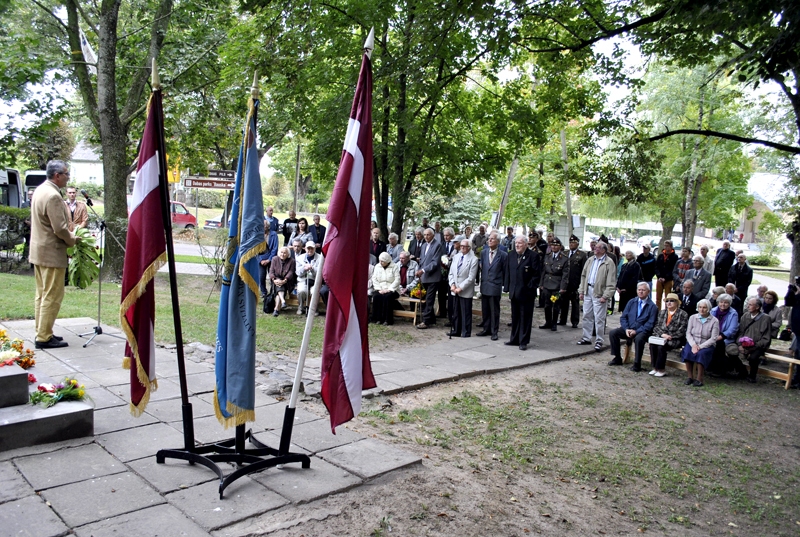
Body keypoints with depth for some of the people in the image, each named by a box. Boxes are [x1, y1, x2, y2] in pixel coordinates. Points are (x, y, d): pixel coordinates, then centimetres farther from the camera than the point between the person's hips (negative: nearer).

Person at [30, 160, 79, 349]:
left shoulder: (40, 190, 12)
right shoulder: (53, 195, -20)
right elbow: (60, 228, -22)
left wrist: (68, 235, 14)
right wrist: (73, 240, -5)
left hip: (38, 251, 10)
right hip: (51, 252, -10)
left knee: (42, 294, 15)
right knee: (52, 296, -4)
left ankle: (42, 333, 23)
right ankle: (44, 338, 0)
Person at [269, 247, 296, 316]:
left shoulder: (292, 261, 2)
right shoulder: (275, 259, 9)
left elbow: (290, 273, -8)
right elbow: (271, 271, 2)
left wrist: (284, 281, -24)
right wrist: (274, 280, -17)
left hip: (286, 282, -2)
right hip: (276, 280, 2)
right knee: (279, 286, -33)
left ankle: (276, 309, -38)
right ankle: (283, 301, -54)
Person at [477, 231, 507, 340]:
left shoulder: (503, 255, -7)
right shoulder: (483, 252, 6)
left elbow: (505, 272, -1)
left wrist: (502, 284, 0)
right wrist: (481, 281, 10)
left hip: (495, 286, -4)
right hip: (484, 286, 4)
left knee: (494, 310, 3)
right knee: (485, 310, 12)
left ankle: (494, 332, 13)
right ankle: (486, 329, 24)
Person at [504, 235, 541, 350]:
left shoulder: (533, 255, -8)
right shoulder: (511, 255, 10)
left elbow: (537, 274, -10)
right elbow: (507, 272, 13)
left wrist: (530, 287, -14)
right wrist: (507, 287, 6)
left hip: (526, 293, -6)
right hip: (514, 292, 6)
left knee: (525, 318, 2)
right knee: (515, 317, 14)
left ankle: (523, 342, 10)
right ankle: (514, 339, 24)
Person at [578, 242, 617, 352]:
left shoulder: (609, 263, -8)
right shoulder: (590, 260, 12)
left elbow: (611, 282, -11)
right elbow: (583, 276, 16)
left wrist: (605, 296, -16)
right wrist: (582, 291, 10)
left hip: (599, 293, -6)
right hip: (588, 291, 7)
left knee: (599, 318, -3)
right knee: (587, 316, 13)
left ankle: (599, 341, 6)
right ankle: (586, 338, 24)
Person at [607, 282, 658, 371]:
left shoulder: (652, 306, -3)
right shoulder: (631, 302, 12)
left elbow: (650, 324, -10)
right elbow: (623, 317, 9)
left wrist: (636, 331, -20)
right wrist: (626, 329, -10)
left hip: (642, 331, -5)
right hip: (628, 329, 5)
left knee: (639, 339, -37)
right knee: (613, 333, -16)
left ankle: (637, 364, -21)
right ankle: (617, 358, -3)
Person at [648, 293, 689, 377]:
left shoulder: (683, 314, 0)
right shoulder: (662, 312, 17)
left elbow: (682, 330, -7)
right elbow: (657, 326, 9)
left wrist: (670, 336, -15)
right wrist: (662, 334, -10)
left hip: (675, 339, -5)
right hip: (661, 336, 5)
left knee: (661, 346, -30)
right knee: (652, 344, -25)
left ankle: (661, 369, -17)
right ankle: (655, 367, -16)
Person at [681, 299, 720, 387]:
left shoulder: (714, 321, -3)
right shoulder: (693, 318, 7)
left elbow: (713, 339, -8)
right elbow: (688, 333, 3)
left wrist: (700, 347, -19)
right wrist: (693, 345, -15)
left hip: (706, 345, -2)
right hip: (693, 343, 2)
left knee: (701, 353, -34)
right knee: (687, 351, -30)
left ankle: (699, 378, -25)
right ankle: (689, 376, -20)